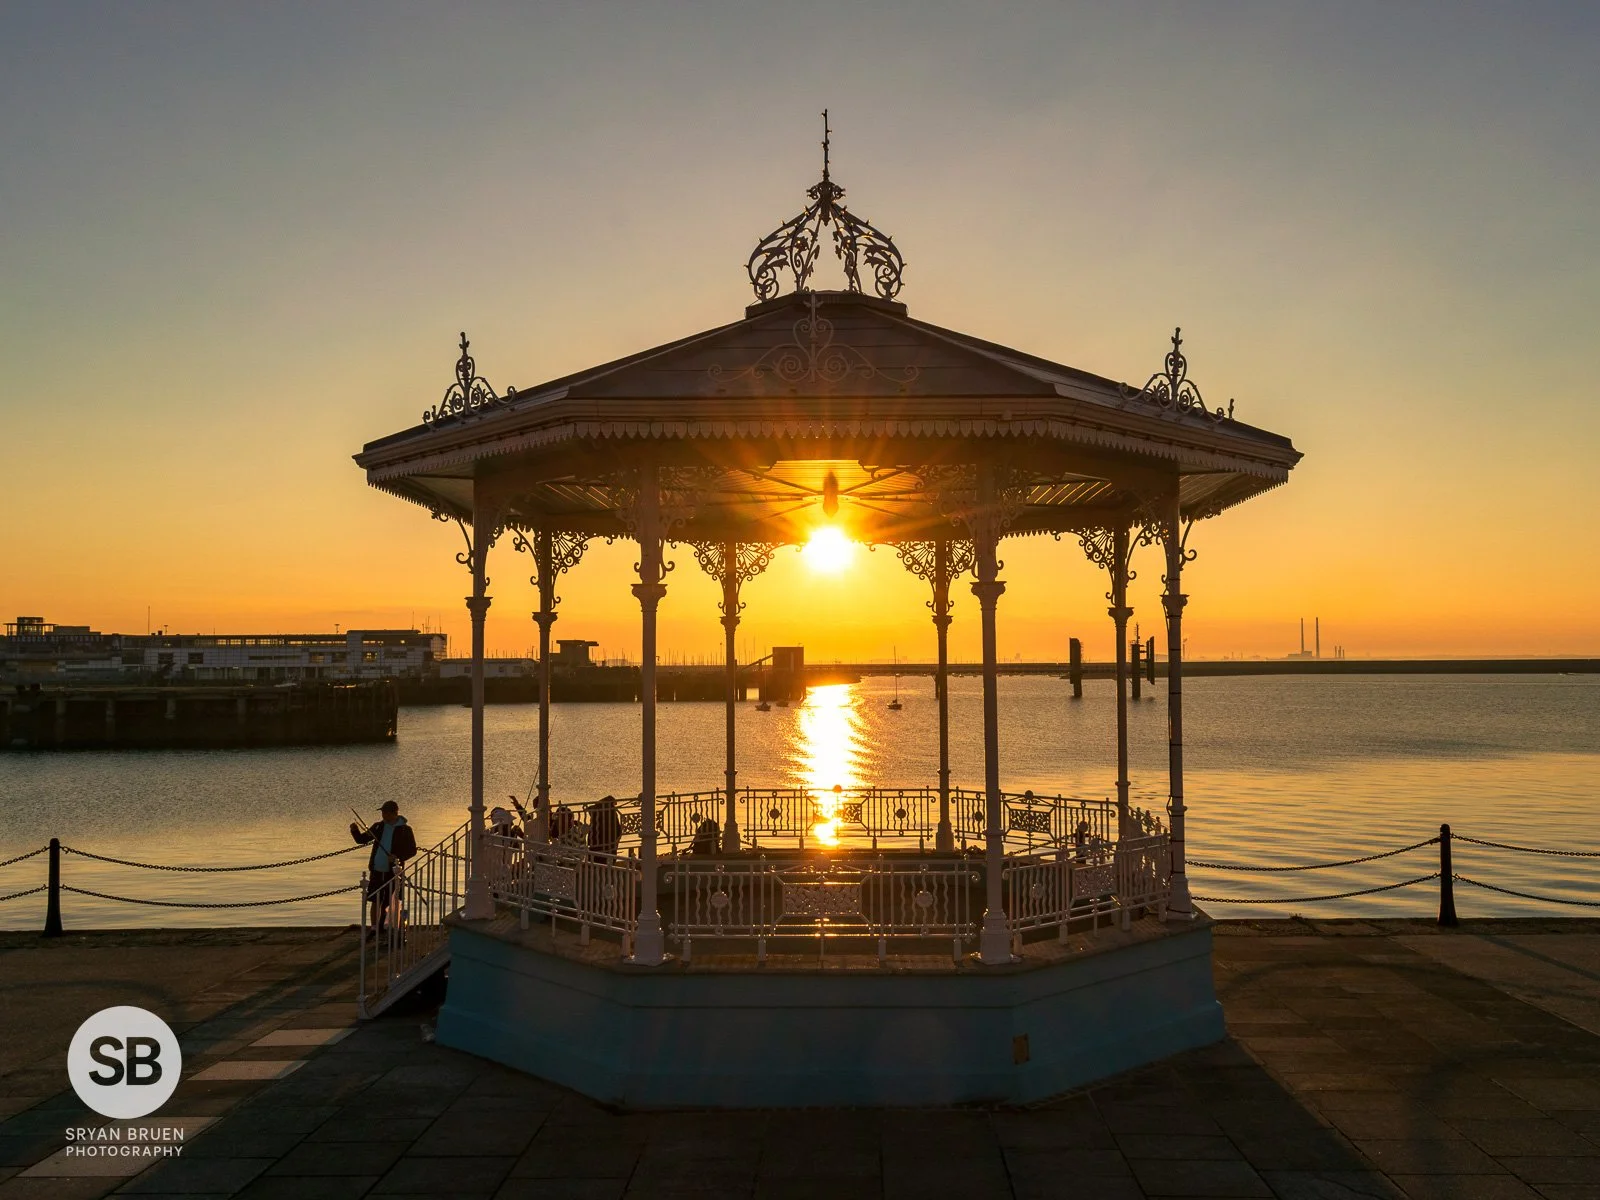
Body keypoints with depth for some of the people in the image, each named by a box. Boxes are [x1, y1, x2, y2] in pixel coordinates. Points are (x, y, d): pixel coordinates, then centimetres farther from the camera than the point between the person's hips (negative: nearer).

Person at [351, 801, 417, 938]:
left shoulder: (404, 830, -6)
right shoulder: (379, 827, 6)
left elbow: (412, 850, -4)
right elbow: (361, 839, 10)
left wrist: (398, 857, -20)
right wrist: (354, 830, -11)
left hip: (392, 872, -3)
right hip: (376, 870, 4)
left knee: (387, 902, 2)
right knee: (375, 901, 7)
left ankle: (381, 926, 15)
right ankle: (374, 928, 17)